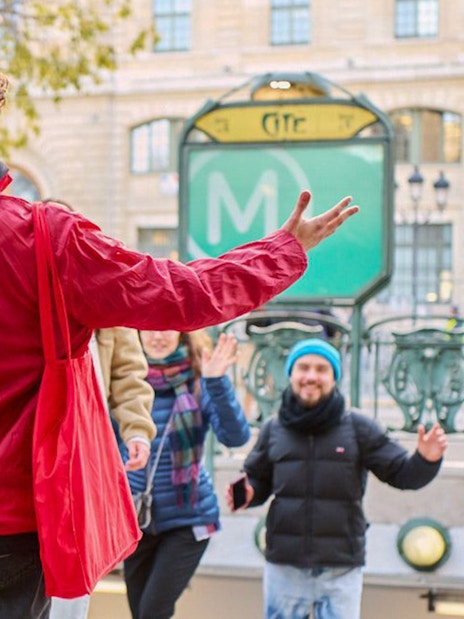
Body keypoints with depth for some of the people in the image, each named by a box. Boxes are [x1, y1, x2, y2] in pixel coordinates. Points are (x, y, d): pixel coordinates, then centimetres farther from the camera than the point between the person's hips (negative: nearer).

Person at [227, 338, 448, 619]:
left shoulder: (358, 427, -2)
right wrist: (246, 493, -9)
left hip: (341, 568, -1)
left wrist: (426, 459, -21)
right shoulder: (274, 429, 3)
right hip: (284, 566, 2)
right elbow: (257, 482, 13)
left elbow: (401, 473, -1)